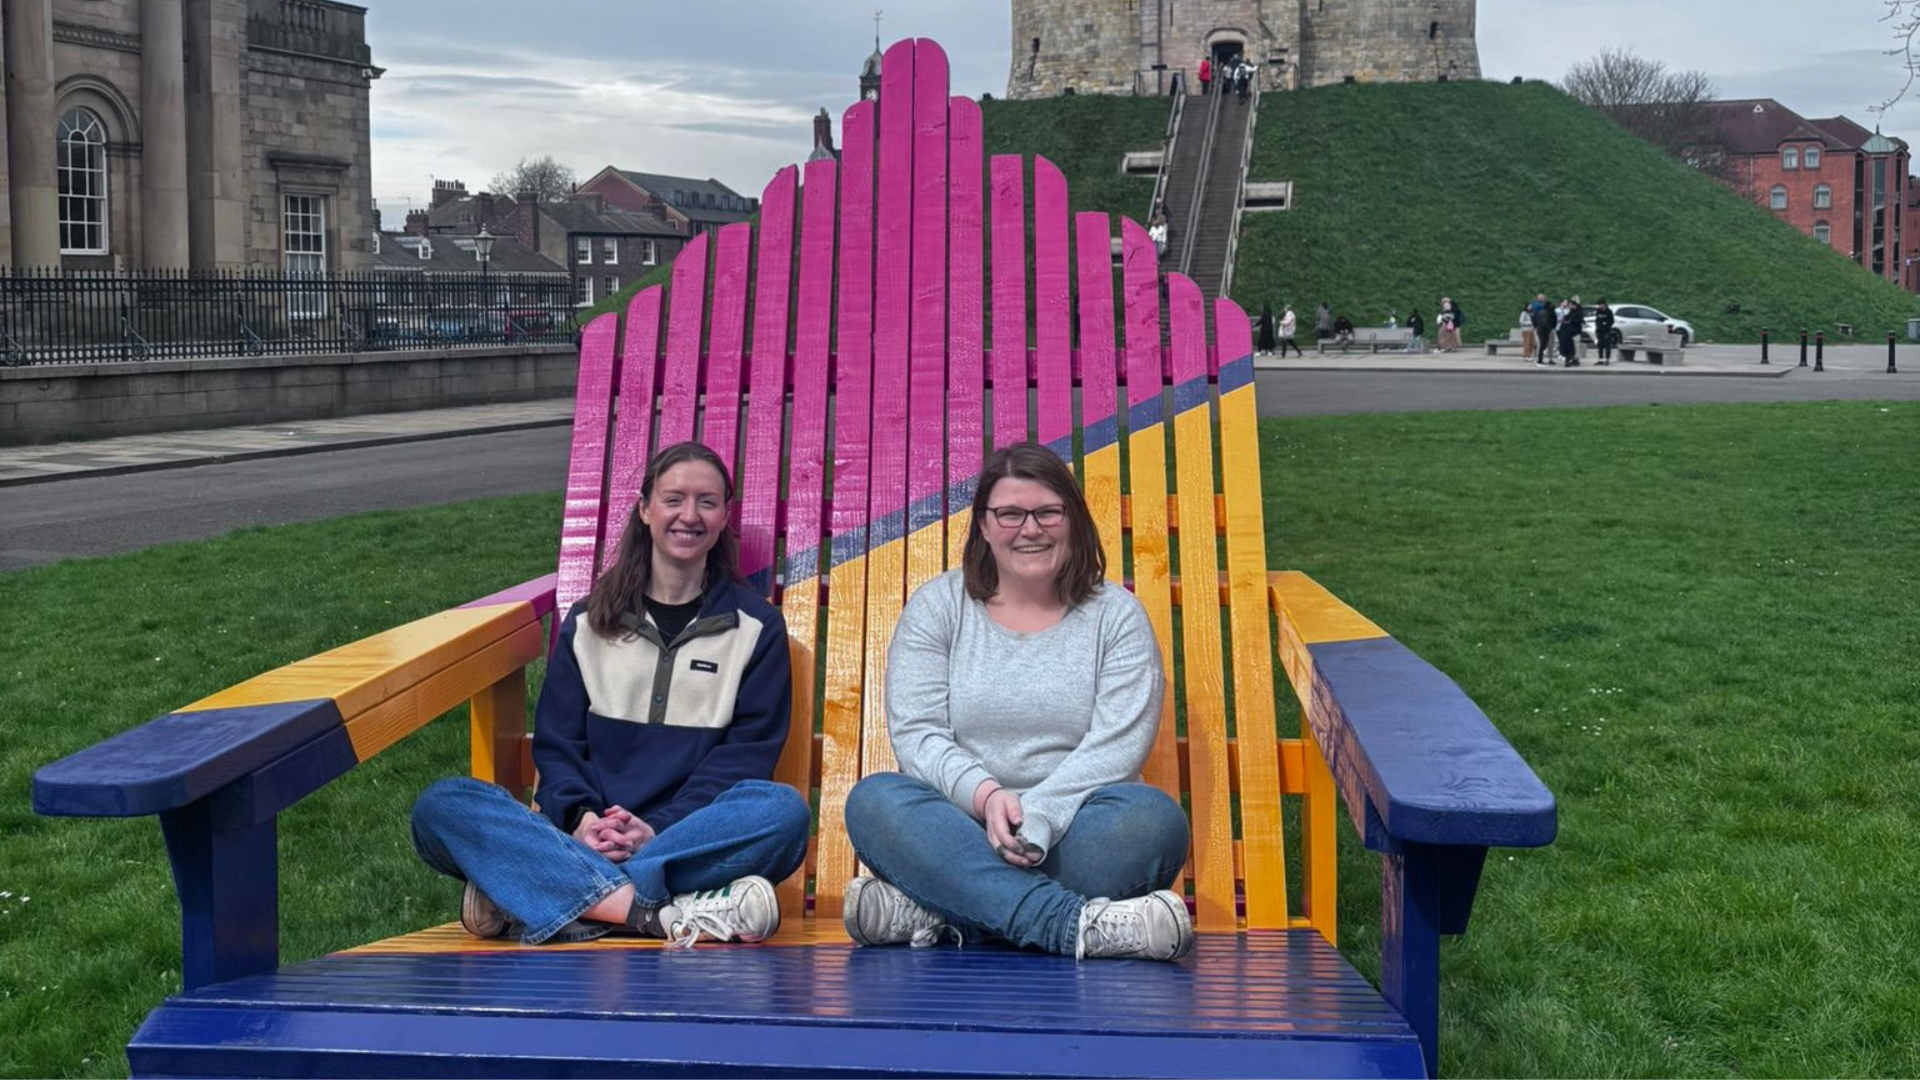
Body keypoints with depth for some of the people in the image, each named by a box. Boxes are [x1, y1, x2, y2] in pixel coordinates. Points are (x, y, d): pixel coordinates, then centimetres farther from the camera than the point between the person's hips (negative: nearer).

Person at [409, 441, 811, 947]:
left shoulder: (756, 625, 12)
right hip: (583, 836, 2)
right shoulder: (589, 621, 18)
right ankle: (664, 912, -41)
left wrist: (660, 828, -14)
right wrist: (581, 819, -13)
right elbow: (556, 741, 10)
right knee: (441, 805, -24)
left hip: (695, 837, -1)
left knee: (783, 810, -35)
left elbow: (748, 749, 2)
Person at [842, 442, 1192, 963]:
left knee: (1154, 816, -31)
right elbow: (916, 734, -2)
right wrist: (986, 796, -22)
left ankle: (935, 910, -32)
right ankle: (1073, 923, -43)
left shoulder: (1116, 614, 7)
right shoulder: (937, 606, 9)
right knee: (874, 801, -28)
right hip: (960, 832, 0)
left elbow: (1120, 742, -6)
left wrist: (1038, 815, -23)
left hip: (1072, 834, 0)